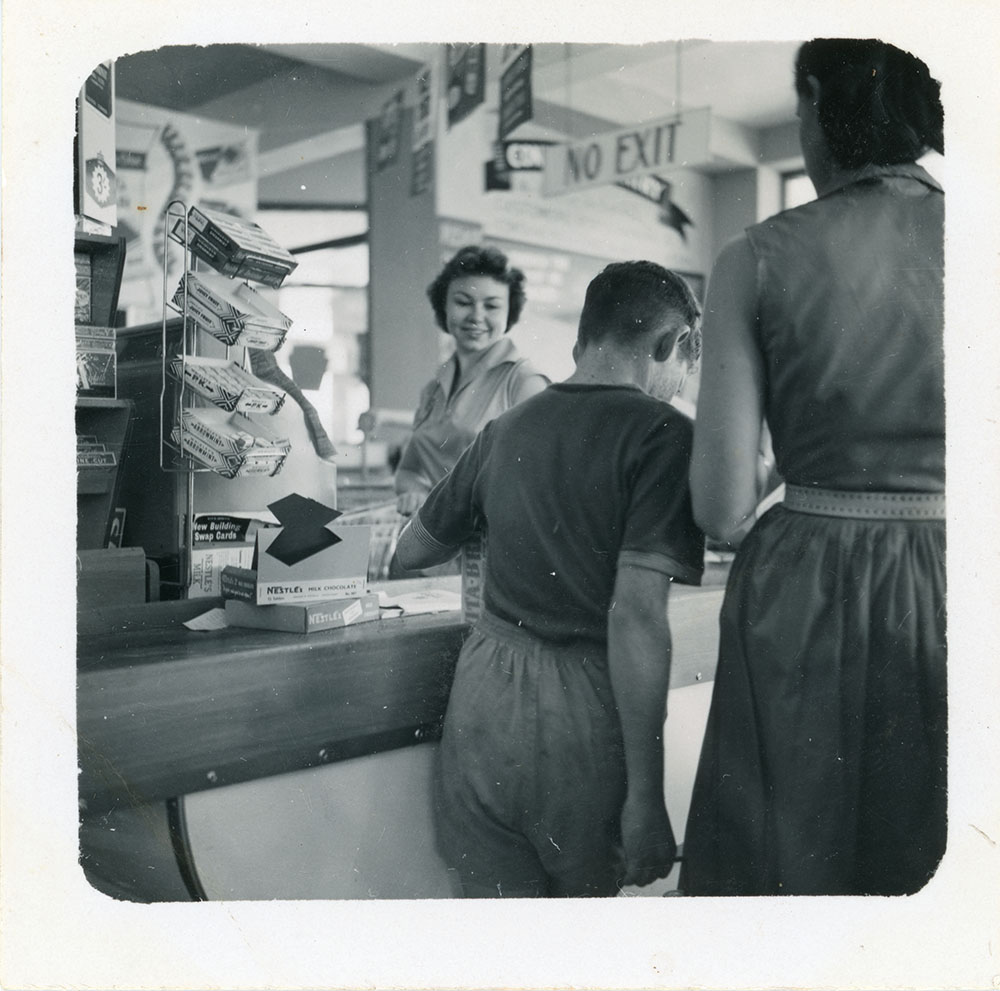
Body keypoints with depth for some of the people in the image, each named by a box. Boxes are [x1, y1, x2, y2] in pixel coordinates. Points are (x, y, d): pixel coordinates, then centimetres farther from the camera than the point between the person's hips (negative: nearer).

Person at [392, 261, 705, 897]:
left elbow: (412, 552, 18)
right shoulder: (663, 435, -10)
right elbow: (636, 616, -19)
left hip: (485, 696, 4)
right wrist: (646, 797, -15)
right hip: (582, 711, -4)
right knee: (588, 892, 20)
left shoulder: (506, 429, 7)